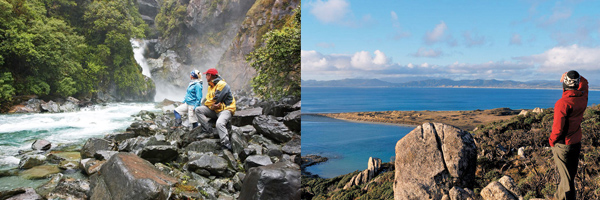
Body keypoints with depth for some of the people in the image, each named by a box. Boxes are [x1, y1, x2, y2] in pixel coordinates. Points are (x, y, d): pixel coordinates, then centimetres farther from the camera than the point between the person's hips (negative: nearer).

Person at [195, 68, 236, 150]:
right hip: (214, 110, 9)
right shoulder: (210, 87, 19)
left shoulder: (222, 84, -11)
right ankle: (208, 130, -17)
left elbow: (216, 100, -18)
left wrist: (209, 104, -1)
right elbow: (207, 101, 8)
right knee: (198, 110, -7)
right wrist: (212, 106, -13)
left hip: (225, 109, -9)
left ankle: (226, 145, -35)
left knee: (219, 124, -35)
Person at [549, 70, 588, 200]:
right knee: (571, 174, 20)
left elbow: (558, 127, -23)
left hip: (563, 145, -7)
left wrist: (552, 140, -7)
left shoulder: (563, 103, -25)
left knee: (566, 177, 2)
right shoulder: (583, 98, -4)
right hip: (577, 143, 7)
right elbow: (584, 83, 20)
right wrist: (575, 76, 5)